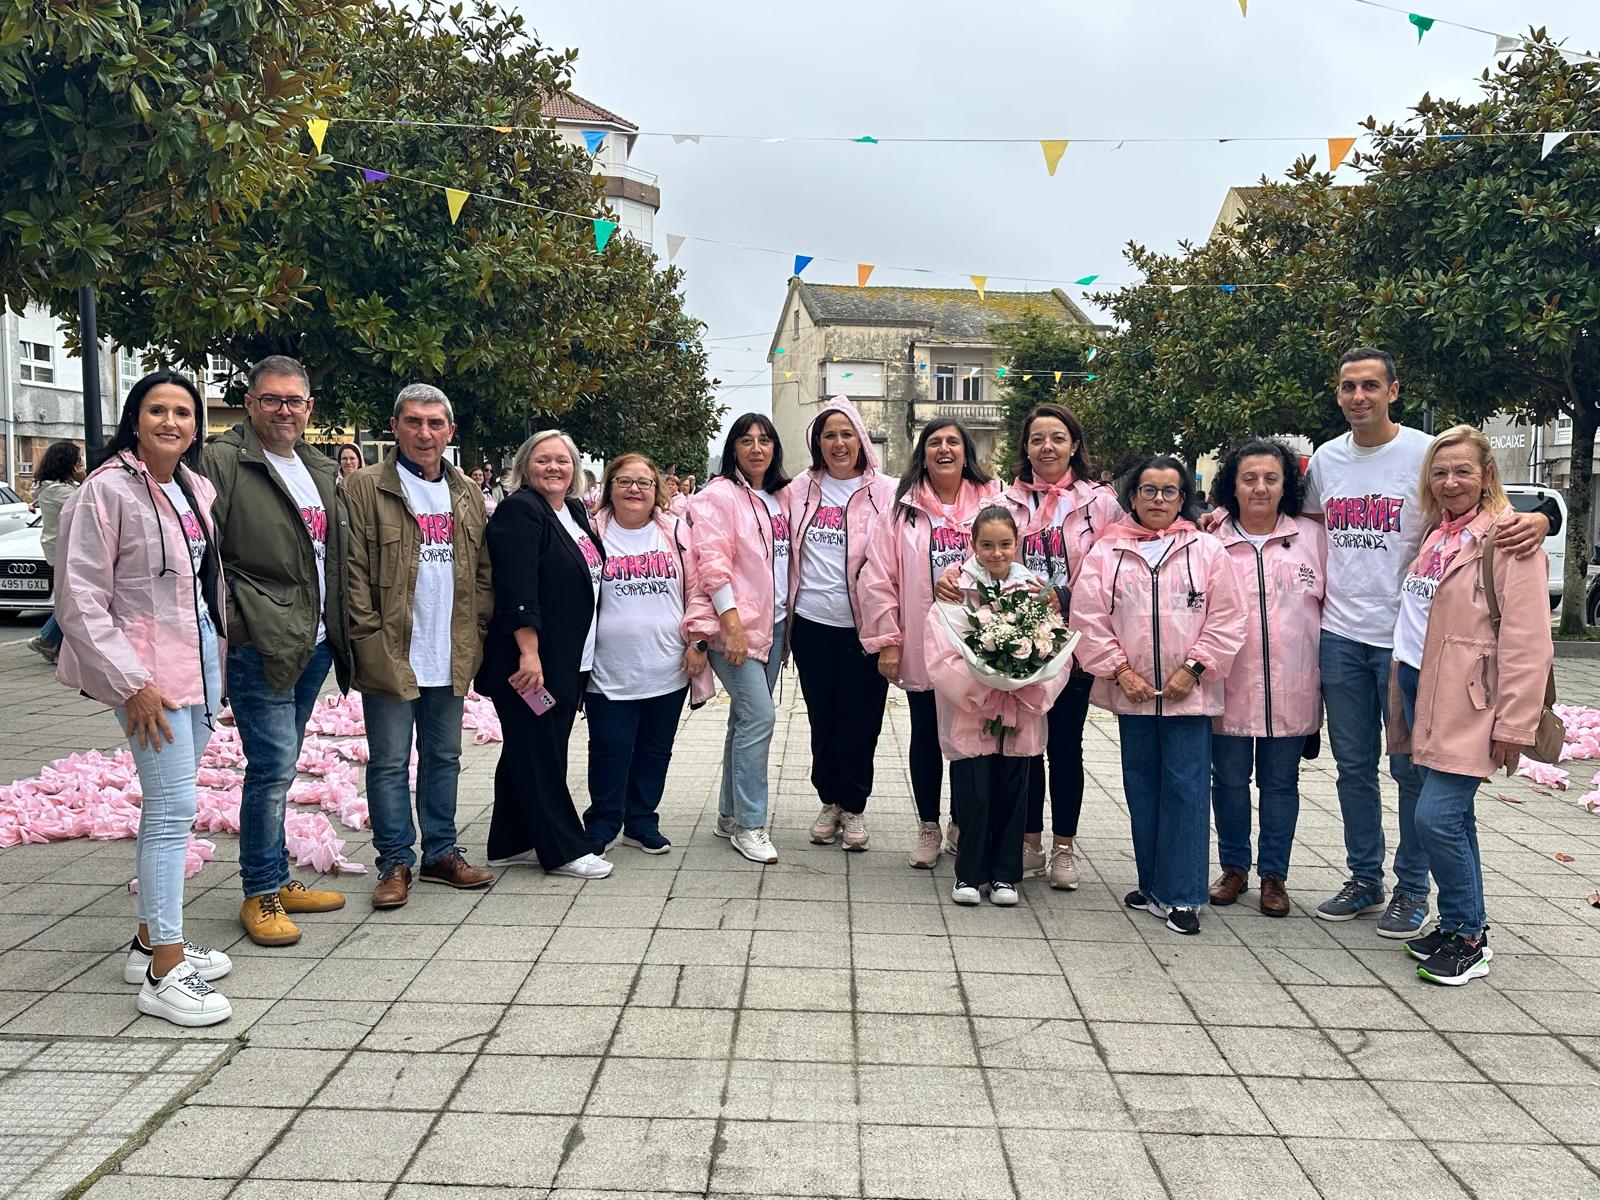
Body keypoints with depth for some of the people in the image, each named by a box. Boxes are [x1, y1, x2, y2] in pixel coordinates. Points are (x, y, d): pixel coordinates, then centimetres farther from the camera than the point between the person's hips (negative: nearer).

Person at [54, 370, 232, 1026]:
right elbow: (80, 601, -13)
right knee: (174, 811, -9)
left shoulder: (197, 489, 10)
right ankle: (164, 973, -2)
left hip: (200, 662, 7)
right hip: (148, 674, -7)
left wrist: (216, 663, 14)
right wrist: (131, 683, -17)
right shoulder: (108, 490, -10)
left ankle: (150, 940, 26)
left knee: (167, 806, 14)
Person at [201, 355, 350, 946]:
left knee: (278, 768, 16)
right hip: (261, 646, -7)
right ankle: (260, 894, 7)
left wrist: (343, 629, 17)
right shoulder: (222, 463, -7)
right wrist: (227, 629, -18)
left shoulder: (322, 469, 16)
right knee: (274, 767, -6)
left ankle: (278, 880, 25)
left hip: (315, 644, 7)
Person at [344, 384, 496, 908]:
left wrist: (477, 631, 6)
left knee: (444, 758, 14)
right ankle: (396, 862, 14)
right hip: (391, 654, -5)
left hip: (451, 657, 5)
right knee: (390, 762, 3)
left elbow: (483, 570, 14)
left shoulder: (467, 494, 11)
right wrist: (369, 636, -14)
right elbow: (354, 569, -9)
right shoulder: (364, 488, -5)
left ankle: (441, 852, 26)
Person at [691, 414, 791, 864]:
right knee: (759, 716, -13)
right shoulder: (720, 494, -7)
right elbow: (713, 561, -14)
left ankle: (730, 814, 23)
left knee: (746, 717, 12)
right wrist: (732, 623, -21)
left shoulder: (780, 497, 15)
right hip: (735, 624, -7)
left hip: (773, 623, 7)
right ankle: (749, 825, -5)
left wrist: (789, 617, 15)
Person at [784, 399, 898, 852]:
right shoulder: (799, 490, 7)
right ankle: (830, 802, 27)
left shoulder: (885, 492, -1)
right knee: (822, 718, 12)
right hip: (812, 623, 3)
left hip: (861, 625, -3)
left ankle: (854, 807, 20)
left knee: (859, 720, 4)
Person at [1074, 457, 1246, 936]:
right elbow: (1089, 617, 0)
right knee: (1142, 788, 10)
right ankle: (1153, 886, 23)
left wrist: (1194, 668, -8)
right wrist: (1119, 670, -7)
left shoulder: (1207, 550, 2)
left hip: (1189, 693, -2)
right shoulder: (1106, 551, 3)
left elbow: (1225, 620, 0)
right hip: (1131, 692, 2)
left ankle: (1181, 895, 5)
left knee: (1186, 788, -3)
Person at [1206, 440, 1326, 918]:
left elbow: (1330, 604, 9)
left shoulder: (1312, 537, 4)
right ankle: (1234, 867, 27)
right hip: (1229, 685, 0)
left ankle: (1273, 875, 23)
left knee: (1281, 783, 10)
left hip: (1291, 688, 1)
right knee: (1230, 780, 10)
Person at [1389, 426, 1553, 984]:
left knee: (1437, 818, -11)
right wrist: (1403, 695, 12)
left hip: (1469, 699, -7)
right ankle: (1459, 928, 24)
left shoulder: (1506, 536, -10)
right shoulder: (1433, 532, 13)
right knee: (1452, 817, 13)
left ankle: (1469, 936, 6)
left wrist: (1515, 722, -17)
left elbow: (1526, 639, -14)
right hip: (1420, 687, 7)